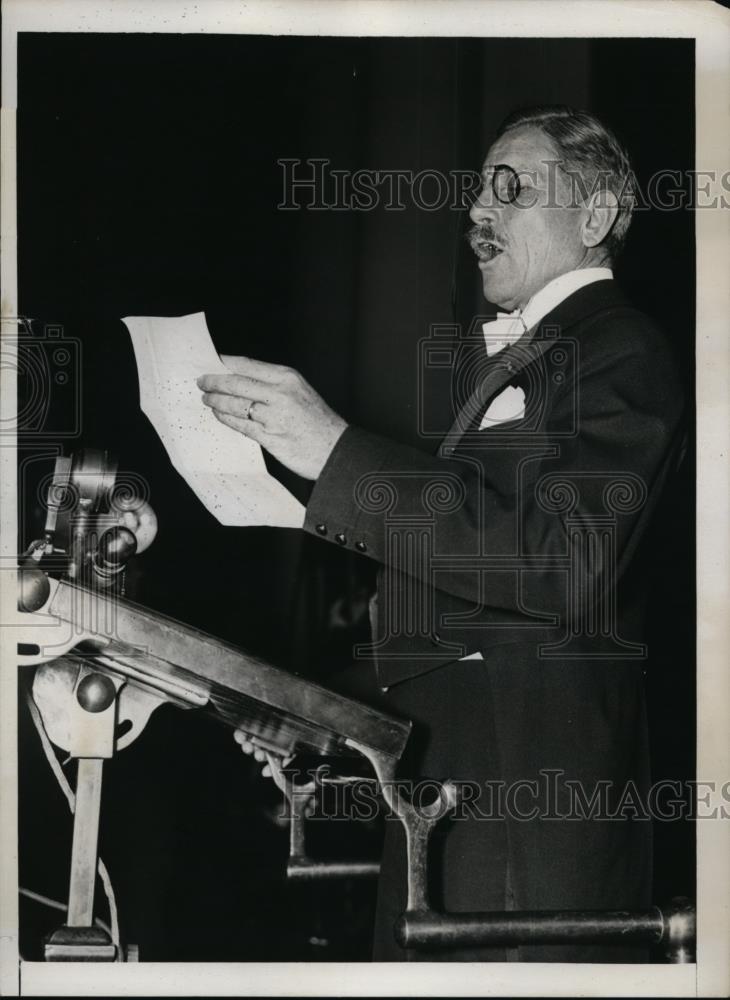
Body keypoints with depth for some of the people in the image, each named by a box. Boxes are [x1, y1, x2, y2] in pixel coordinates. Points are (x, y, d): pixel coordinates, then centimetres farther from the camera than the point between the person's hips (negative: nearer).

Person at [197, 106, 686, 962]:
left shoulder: (621, 351, -8)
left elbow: (565, 559, -23)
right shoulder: (501, 359, 21)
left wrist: (335, 451, -24)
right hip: (439, 754, 9)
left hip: (536, 763, -9)